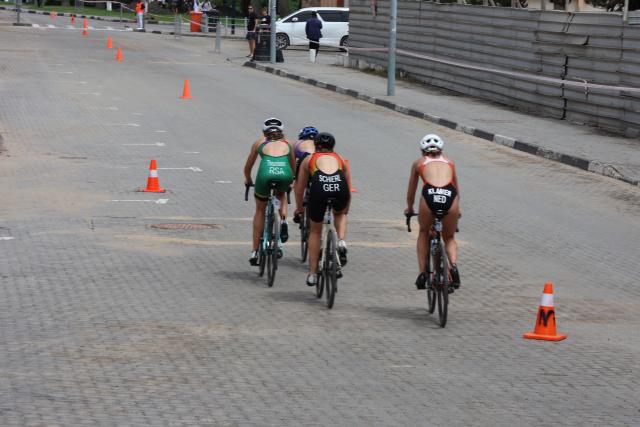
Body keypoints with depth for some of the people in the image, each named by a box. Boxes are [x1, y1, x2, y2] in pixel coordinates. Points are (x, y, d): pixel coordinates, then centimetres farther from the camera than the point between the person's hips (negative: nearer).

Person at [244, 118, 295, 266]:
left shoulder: (259, 143, 26)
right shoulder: (287, 144, 28)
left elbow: (247, 168, 35)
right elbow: (293, 167, 39)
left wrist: (248, 181, 54)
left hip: (266, 174, -1)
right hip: (285, 175, 1)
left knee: (260, 210, 23)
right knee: (281, 193, 38)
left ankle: (255, 252, 21)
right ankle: (283, 220, 12)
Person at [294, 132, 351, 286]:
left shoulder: (309, 159, 29)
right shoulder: (340, 159, 32)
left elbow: (300, 188, 34)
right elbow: (348, 189, 37)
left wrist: (299, 208, 50)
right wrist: (345, 209, 52)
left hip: (319, 187, -1)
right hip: (339, 187, 1)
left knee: (315, 231, 21)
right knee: (340, 214, 37)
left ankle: (312, 274, 20)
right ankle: (341, 241, 9)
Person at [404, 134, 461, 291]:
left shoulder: (419, 162, 27)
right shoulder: (449, 162, 31)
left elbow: (411, 192, 36)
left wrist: (409, 209, 54)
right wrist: (456, 209, 58)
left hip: (429, 195, -1)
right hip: (449, 197, 1)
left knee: (424, 234, 28)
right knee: (449, 238, 25)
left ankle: (422, 274, 21)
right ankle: (454, 265, -3)